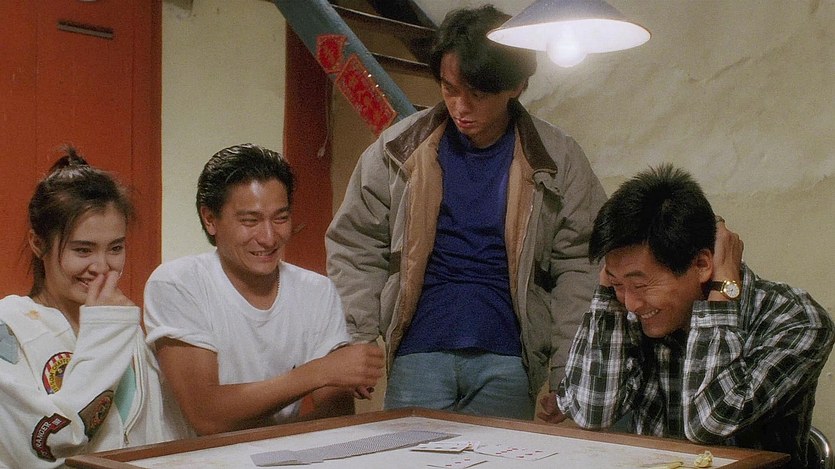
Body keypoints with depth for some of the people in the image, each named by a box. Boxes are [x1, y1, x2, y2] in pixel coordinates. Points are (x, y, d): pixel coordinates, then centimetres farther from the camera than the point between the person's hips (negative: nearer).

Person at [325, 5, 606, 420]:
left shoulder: (557, 161, -1)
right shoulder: (400, 148, 0)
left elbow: (578, 267, -2)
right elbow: (355, 249, 3)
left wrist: (567, 373, -9)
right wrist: (356, 343, -5)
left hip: (507, 360, 0)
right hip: (418, 356, 1)